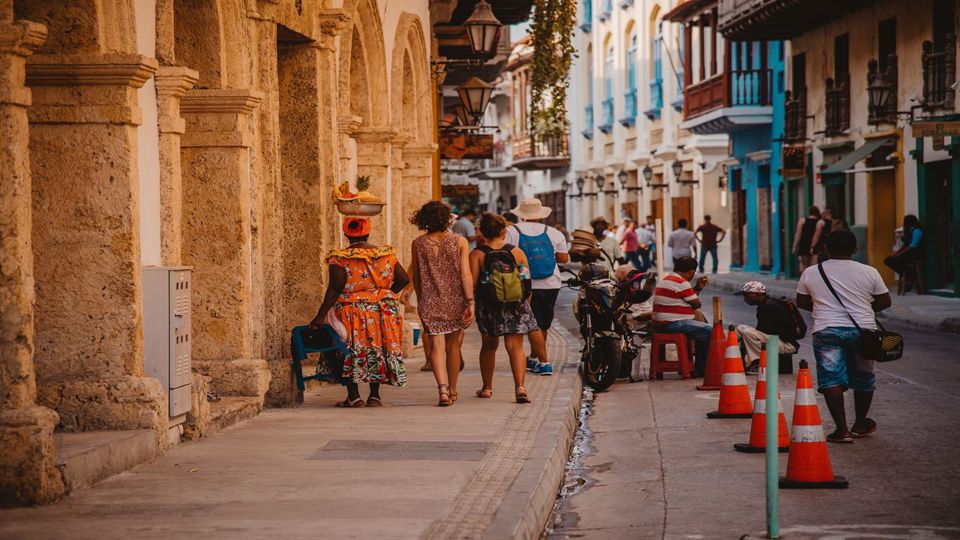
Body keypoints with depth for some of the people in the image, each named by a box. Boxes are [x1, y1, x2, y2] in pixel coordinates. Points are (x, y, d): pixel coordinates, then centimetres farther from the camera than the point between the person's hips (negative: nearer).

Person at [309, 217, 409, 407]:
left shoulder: (340, 258, -10)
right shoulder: (386, 254, 3)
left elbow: (335, 288, -17)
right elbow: (403, 279, 4)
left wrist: (321, 316, -17)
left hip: (351, 311, -4)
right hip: (384, 311, 4)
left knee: (349, 354, 7)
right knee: (378, 351, 15)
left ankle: (353, 396, 5)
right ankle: (374, 395, 16)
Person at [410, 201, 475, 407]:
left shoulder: (418, 244, 0)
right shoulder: (459, 242, -4)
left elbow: (415, 276, 8)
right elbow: (466, 274, -10)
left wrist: (420, 300, 21)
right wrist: (470, 302, -8)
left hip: (429, 302, 0)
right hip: (455, 301, 0)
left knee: (437, 347, -2)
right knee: (453, 346, 15)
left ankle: (442, 388, -21)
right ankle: (452, 390, 28)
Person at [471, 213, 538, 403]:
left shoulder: (476, 255, -4)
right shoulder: (517, 252, 0)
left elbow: (472, 284, -11)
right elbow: (527, 283, 1)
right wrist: (525, 304, 12)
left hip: (488, 308, 0)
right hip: (515, 308, 0)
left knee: (489, 346, 17)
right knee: (515, 346, 0)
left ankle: (487, 388, 27)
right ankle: (520, 386, -18)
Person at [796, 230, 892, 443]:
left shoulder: (810, 273, 3)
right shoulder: (869, 272, 1)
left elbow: (801, 303, 13)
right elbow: (885, 301, 7)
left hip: (826, 331, -1)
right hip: (862, 330, 1)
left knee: (831, 378, -1)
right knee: (863, 378, 17)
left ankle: (842, 429, -11)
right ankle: (860, 424, 31)